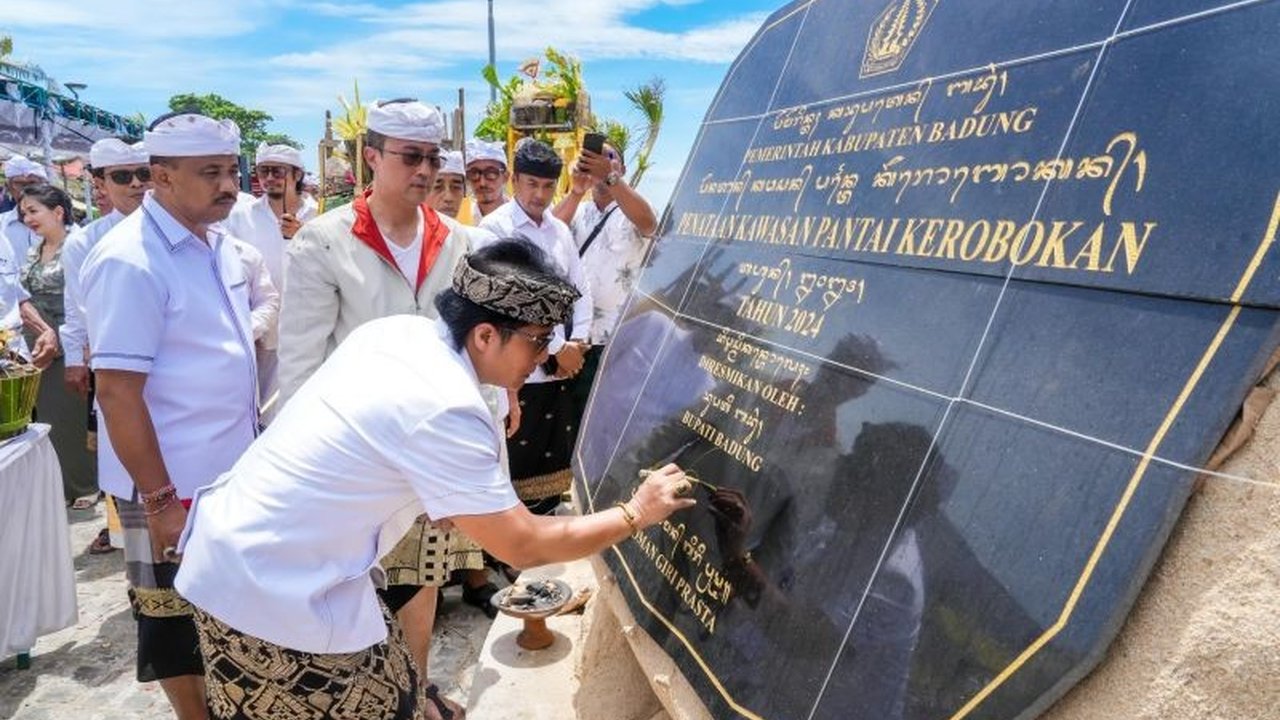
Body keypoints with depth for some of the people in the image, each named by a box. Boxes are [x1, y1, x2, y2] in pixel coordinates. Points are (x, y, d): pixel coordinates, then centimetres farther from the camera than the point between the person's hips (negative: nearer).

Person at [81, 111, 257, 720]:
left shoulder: (216, 241, 5)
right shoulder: (130, 261, -19)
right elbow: (117, 392, -21)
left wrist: (254, 440, 15)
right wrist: (160, 499, -20)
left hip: (231, 468, 7)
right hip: (171, 483, -7)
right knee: (175, 613, 12)